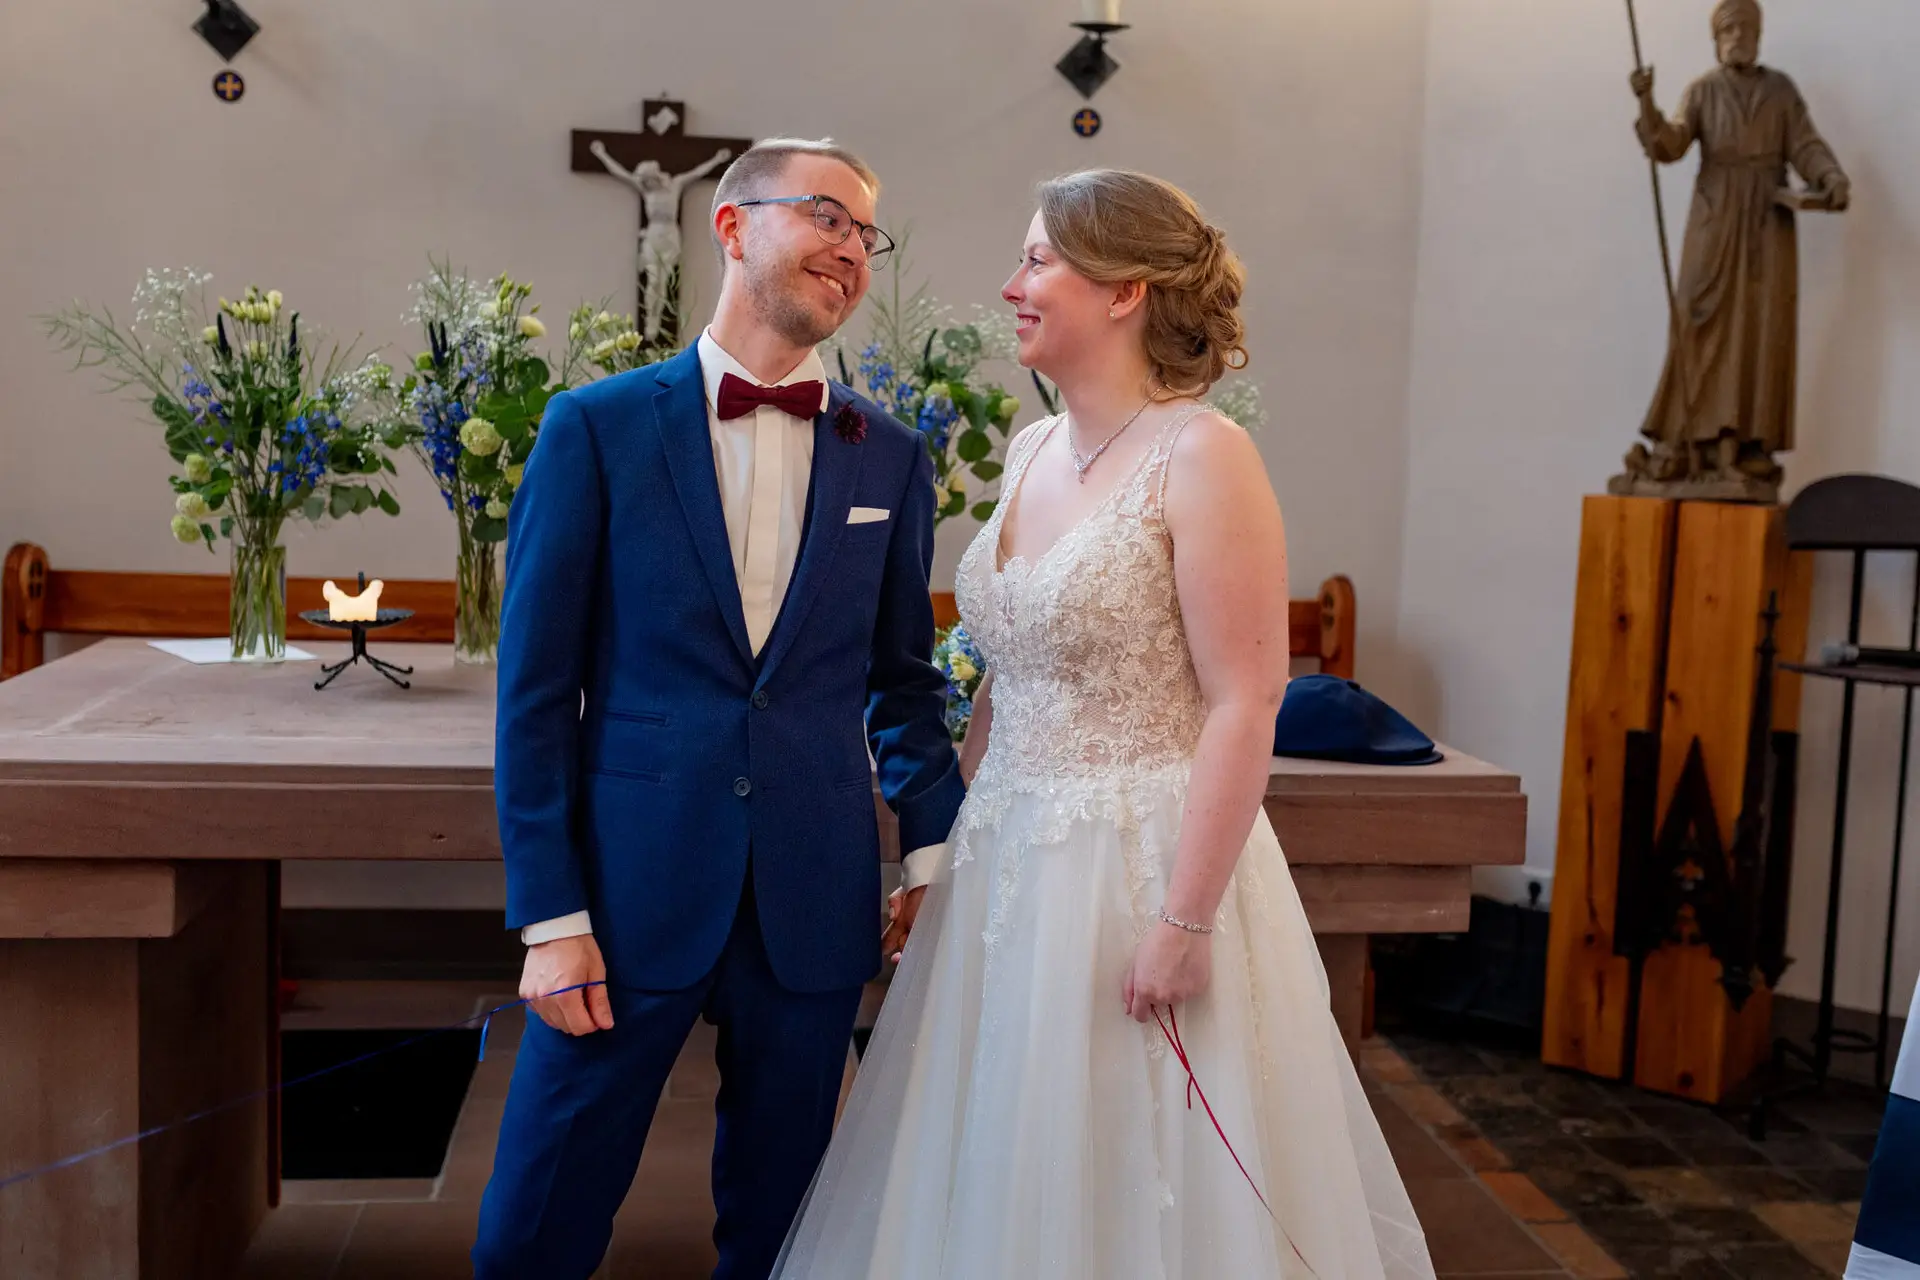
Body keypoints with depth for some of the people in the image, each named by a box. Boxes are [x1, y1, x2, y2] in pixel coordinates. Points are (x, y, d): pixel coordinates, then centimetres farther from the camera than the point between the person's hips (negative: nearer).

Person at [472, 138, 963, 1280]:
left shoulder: (891, 459, 7)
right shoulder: (596, 428, -2)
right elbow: (536, 689, -2)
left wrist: (935, 848, 3)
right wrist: (551, 917, -6)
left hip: (815, 911, 3)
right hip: (633, 893, -2)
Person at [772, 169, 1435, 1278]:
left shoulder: (1201, 457, -14)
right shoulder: (1034, 451, 9)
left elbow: (1245, 707, -18)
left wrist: (1185, 921, -21)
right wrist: (944, 853, 15)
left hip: (1140, 864, -7)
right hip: (1009, 866, 8)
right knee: (1000, 1184, 16)